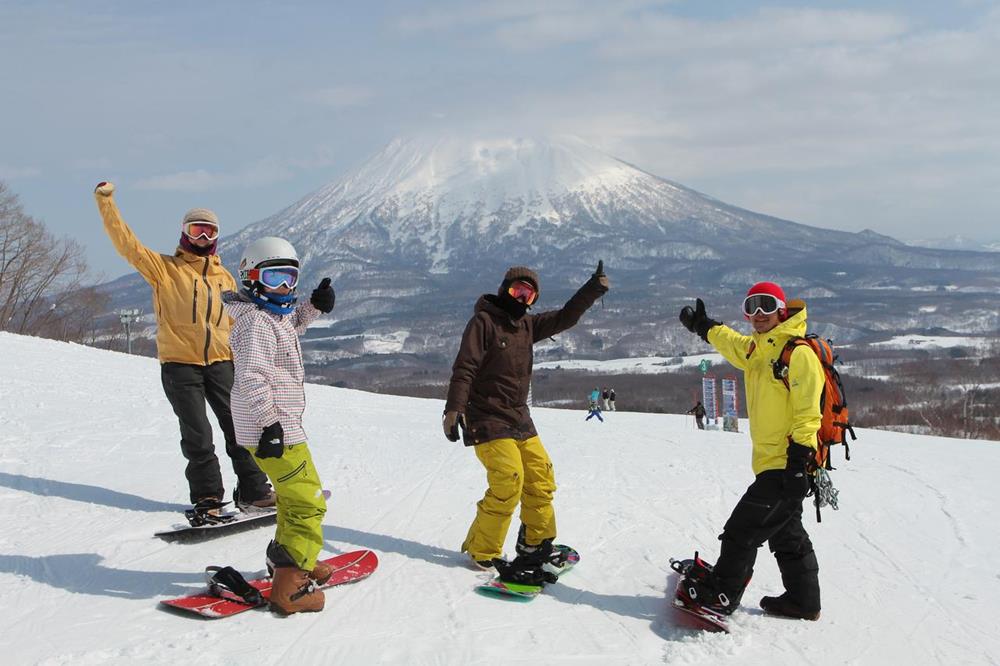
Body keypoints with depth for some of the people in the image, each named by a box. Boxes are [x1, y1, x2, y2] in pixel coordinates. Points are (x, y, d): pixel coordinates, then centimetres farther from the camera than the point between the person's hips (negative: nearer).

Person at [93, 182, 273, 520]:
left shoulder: (224, 277, 15)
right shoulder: (165, 267, 4)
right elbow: (127, 243, -6)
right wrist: (106, 202, -15)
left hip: (220, 362, 3)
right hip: (179, 364, -3)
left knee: (240, 427, 3)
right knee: (197, 435, -3)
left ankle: (253, 491, 12)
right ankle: (207, 498, 8)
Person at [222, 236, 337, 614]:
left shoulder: (272, 315, 13)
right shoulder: (256, 321, -17)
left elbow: (291, 324, 37)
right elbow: (252, 376, -26)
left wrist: (315, 306, 20)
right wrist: (269, 423, -28)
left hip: (280, 425, 11)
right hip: (273, 430, -11)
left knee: (292, 495, 27)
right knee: (308, 503, -9)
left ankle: (286, 558, 42)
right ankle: (290, 587, -9)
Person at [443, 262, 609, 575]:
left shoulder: (527, 325, 12)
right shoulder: (483, 322, -9)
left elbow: (564, 318, 14)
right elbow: (464, 368, -15)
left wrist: (594, 288, 2)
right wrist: (454, 408, -24)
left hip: (520, 419, 8)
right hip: (487, 419, -8)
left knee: (540, 476, 7)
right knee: (509, 481, -15)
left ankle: (536, 544, 23)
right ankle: (481, 553, -1)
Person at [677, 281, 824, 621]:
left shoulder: (799, 353, -15)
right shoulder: (756, 350, 11)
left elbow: (808, 413, -20)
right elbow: (729, 341, 36)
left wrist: (798, 462, -23)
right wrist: (702, 325, 43)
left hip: (786, 466, -9)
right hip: (770, 464, 9)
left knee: (743, 530, -6)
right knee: (786, 535, 17)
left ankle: (721, 594, 4)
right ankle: (803, 601, 28)